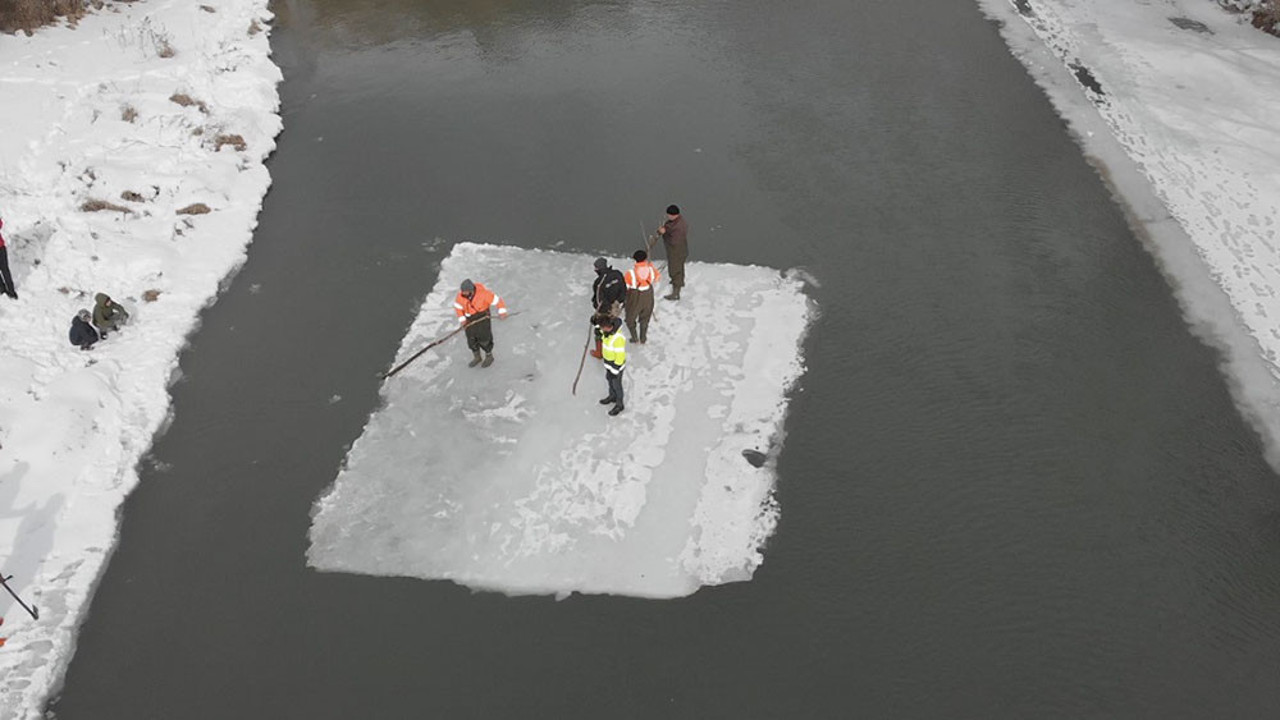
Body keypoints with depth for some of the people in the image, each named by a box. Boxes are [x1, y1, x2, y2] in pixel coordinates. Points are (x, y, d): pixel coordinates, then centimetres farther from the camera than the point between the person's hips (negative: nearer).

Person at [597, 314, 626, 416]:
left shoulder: (618, 338, -37)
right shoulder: (607, 331, -13)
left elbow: (620, 356, -29)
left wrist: (614, 371, -22)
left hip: (616, 365, -8)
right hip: (608, 362, 8)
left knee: (616, 384, 12)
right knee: (609, 379, 27)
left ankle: (619, 405, 34)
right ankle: (612, 397, 52)